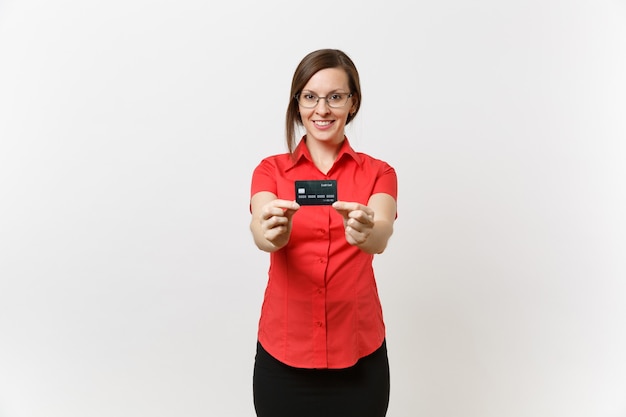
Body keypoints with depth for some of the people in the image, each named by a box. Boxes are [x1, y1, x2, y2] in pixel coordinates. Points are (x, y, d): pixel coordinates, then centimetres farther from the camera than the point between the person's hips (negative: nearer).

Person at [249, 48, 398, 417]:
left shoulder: (378, 174, -1)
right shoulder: (271, 170, 0)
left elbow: (381, 236, -20)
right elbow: (261, 233, -19)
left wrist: (365, 232, -41)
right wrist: (272, 232, -41)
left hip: (358, 356, 0)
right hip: (283, 354, 0)